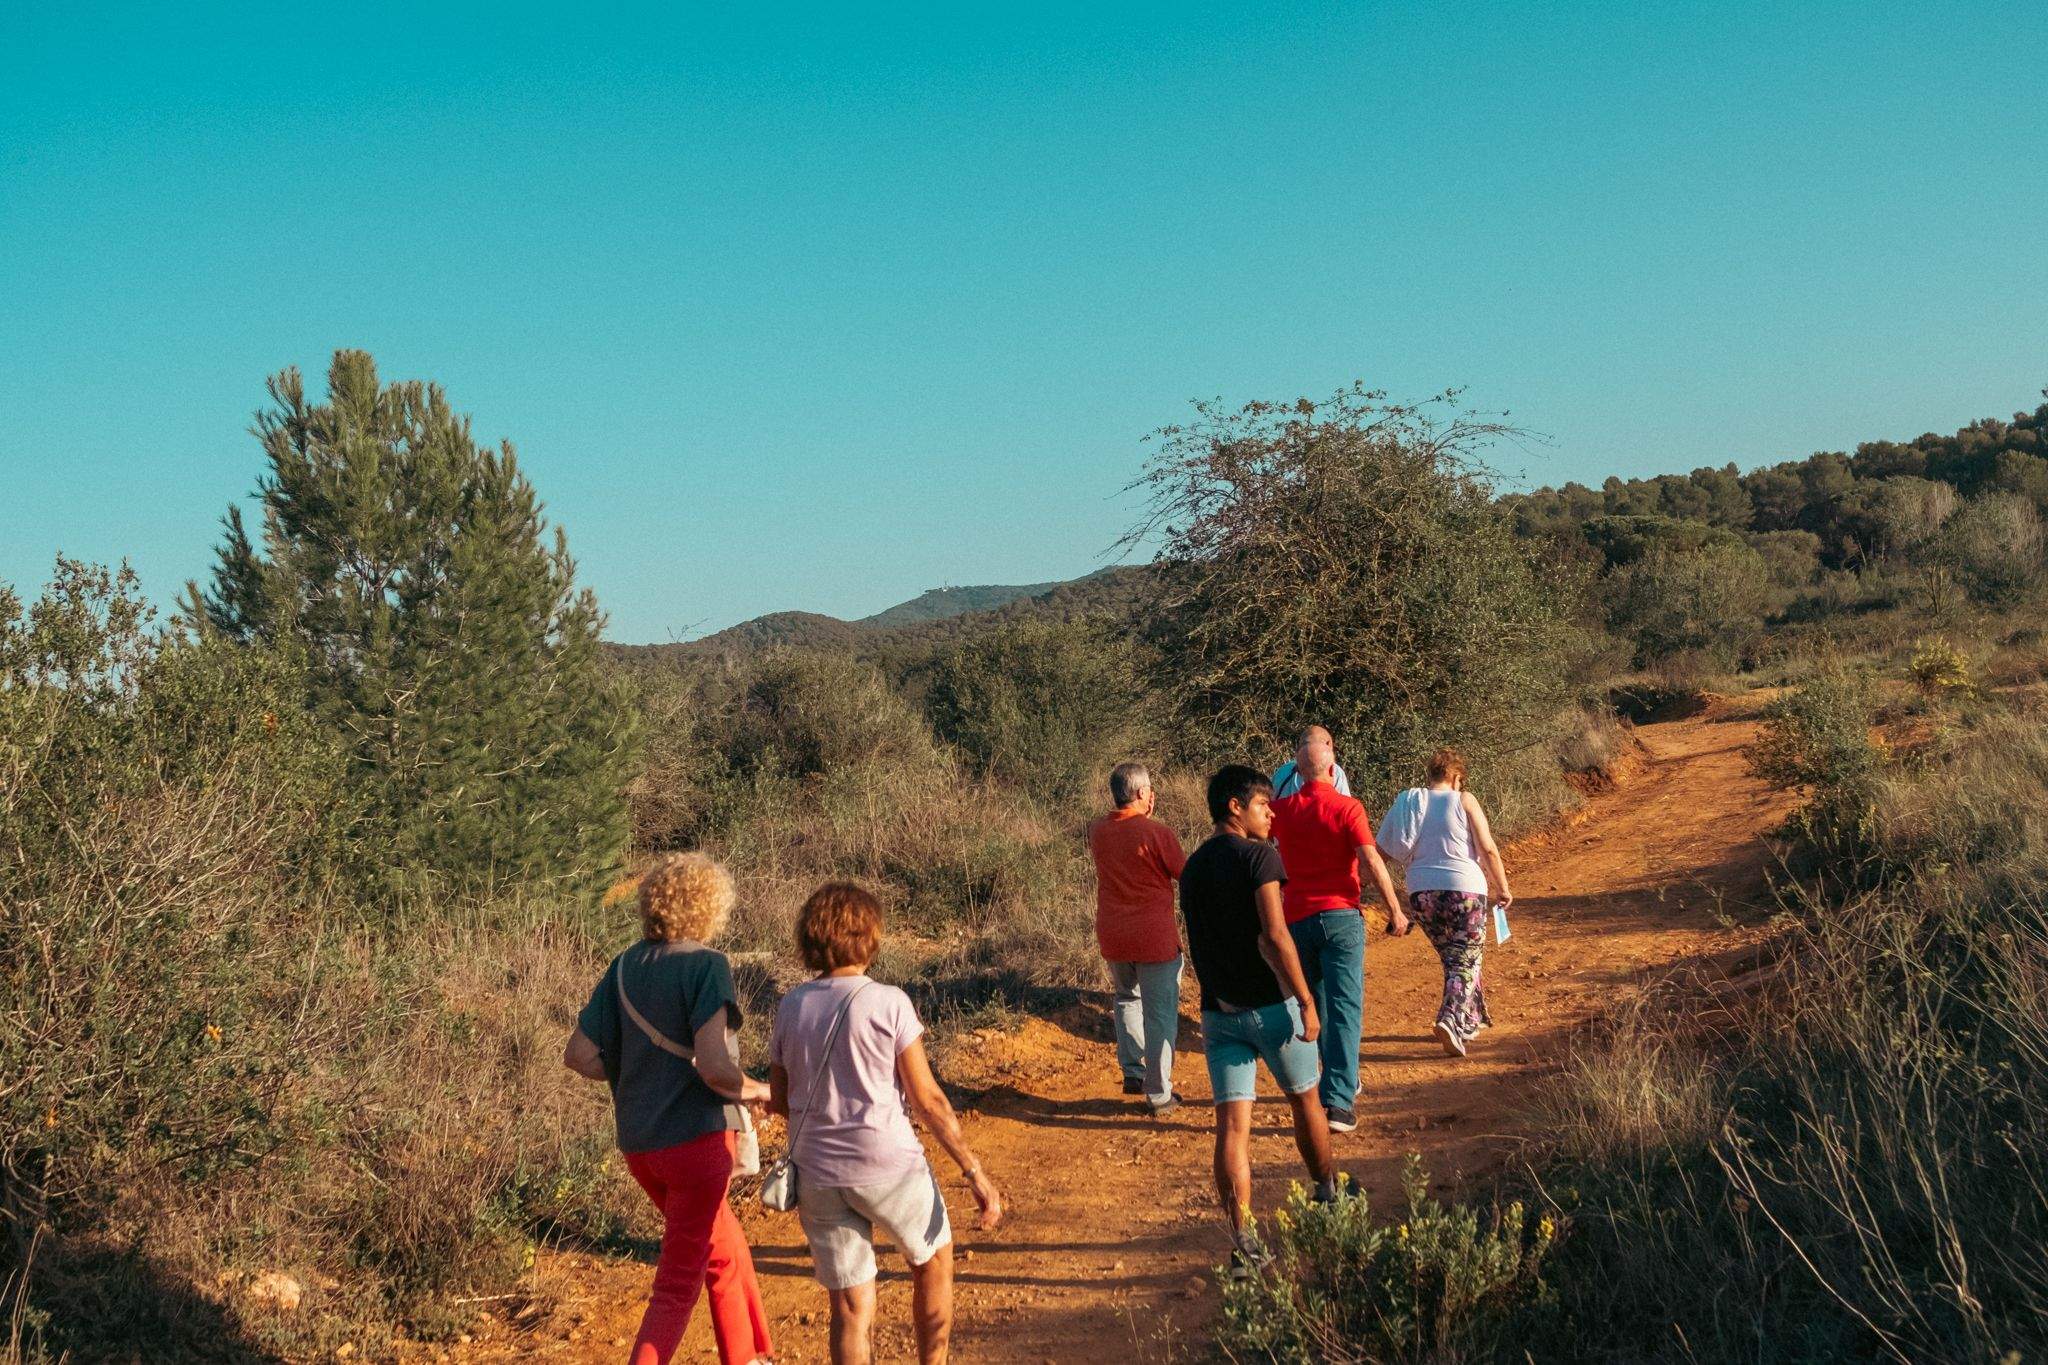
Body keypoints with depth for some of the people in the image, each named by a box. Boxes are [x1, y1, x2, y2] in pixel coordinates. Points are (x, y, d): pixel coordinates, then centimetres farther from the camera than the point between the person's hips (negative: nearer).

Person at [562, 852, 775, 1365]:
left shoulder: (624, 967, 5)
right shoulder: (706, 965, -13)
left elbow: (580, 1056, 3)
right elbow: (713, 1066, -22)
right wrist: (756, 1090, -3)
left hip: (639, 1145, 7)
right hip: (696, 1137, -7)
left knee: (726, 1253, 24)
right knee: (678, 1286, 2)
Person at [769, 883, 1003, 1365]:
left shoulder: (791, 1008, 2)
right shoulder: (888, 1004, -11)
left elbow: (778, 1100, 11)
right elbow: (928, 1100, -11)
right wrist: (975, 1172, -5)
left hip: (817, 1175, 4)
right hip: (887, 1167, -4)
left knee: (850, 1307, 10)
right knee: (934, 1260, 24)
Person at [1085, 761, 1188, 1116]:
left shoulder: (1097, 832, -2)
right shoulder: (1156, 833, -18)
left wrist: (1144, 818, 13)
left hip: (1112, 937, 5)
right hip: (1155, 938, -5)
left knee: (1127, 997, 28)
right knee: (1160, 1014, 6)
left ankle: (1132, 1071, 21)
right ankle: (1159, 1095, 12)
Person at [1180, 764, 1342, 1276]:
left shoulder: (1192, 867, 11)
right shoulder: (1258, 855, -12)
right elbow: (1274, 935, -21)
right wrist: (1305, 999, -18)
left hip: (1217, 1011, 5)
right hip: (1269, 1004, -5)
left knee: (1232, 1125, 0)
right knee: (1305, 1101, 18)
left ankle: (1241, 1245, -4)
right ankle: (1328, 1197, 37)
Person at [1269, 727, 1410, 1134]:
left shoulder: (1281, 810, 3)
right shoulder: (1347, 808, -8)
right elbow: (1371, 862, -14)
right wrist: (1395, 910, -5)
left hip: (1297, 919, 4)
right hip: (1341, 916, -4)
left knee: (1316, 1006, 19)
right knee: (1344, 1008, -5)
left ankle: (1340, 1082, 32)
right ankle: (1339, 1100, -13)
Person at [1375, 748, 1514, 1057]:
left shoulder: (1408, 802, 8)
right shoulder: (1464, 800, -3)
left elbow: (1384, 847, 5)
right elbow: (1488, 849, -6)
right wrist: (1502, 888, 4)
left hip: (1421, 892, 4)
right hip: (1463, 889, -4)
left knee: (1452, 958, 20)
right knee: (1466, 962, 2)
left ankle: (1471, 1020, 30)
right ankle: (1450, 1020, -18)